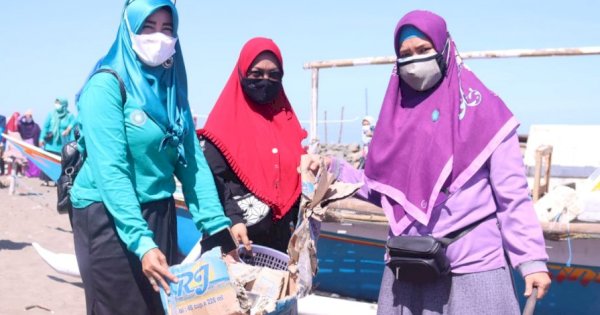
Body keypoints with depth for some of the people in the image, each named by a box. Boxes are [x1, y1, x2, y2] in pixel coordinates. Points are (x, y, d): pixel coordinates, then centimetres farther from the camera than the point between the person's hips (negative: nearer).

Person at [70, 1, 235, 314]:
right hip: (108, 216, -6)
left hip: (160, 213, 6)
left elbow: (192, 161, 1)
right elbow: (110, 171, -22)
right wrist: (141, 240, -30)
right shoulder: (107, 85, -13)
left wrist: (217, 223, -9)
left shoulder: (172, 88, 6)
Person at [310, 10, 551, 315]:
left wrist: (531, 258, -10)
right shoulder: (396, 114, 9)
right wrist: (336, 170, 2)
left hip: (473, 264, -4)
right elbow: (383, 190, 12)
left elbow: (511, 193, -6)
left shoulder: (482, 108, -4)